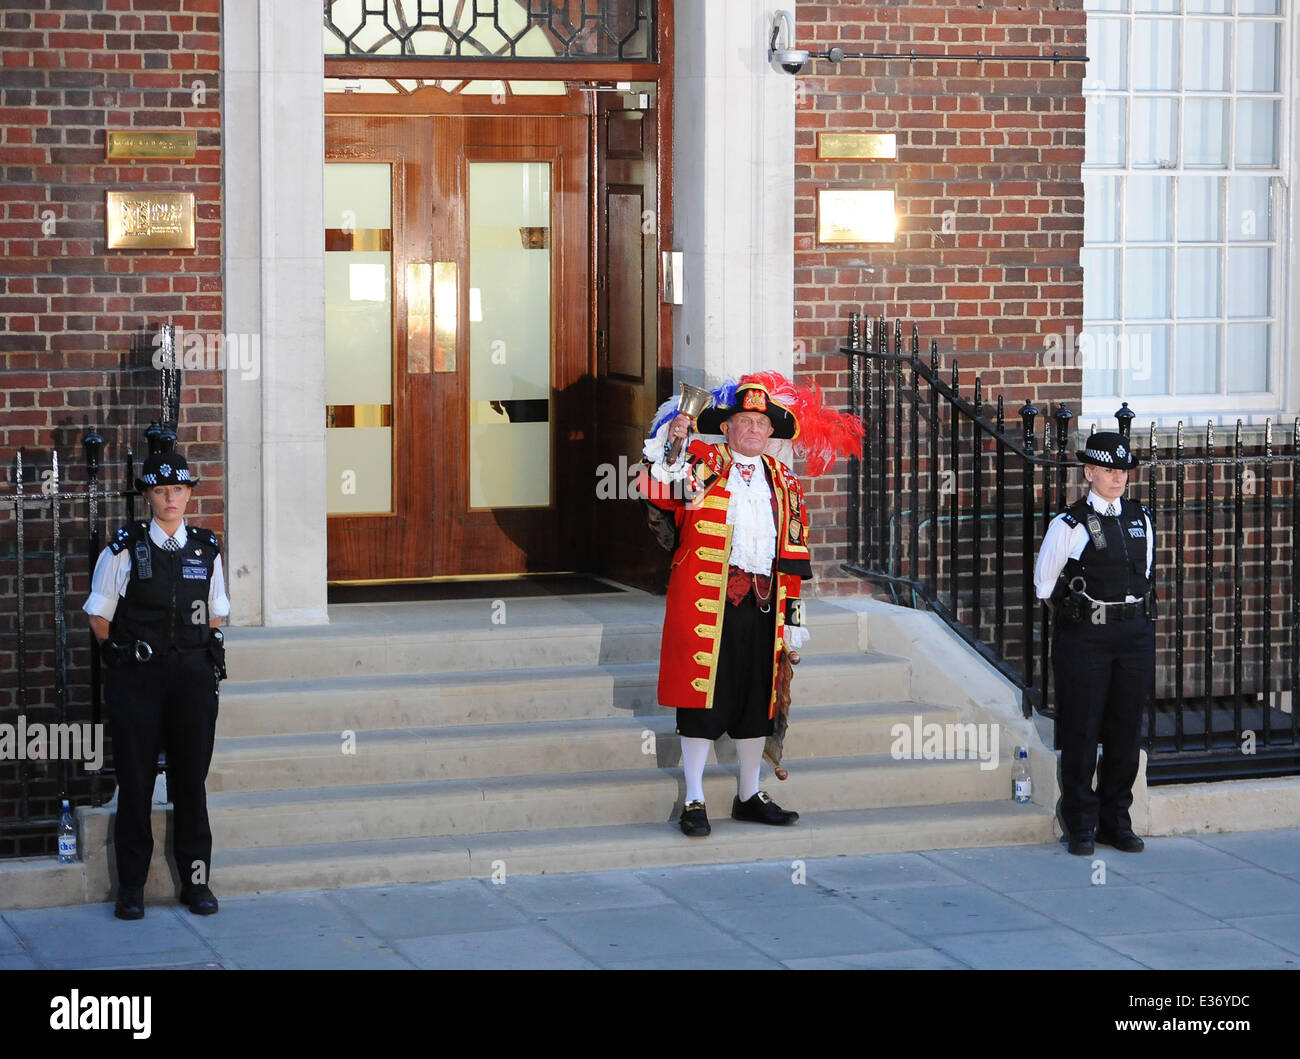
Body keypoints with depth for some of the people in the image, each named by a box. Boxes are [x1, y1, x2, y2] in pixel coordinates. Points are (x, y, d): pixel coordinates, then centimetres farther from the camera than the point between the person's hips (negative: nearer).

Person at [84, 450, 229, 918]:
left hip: (193, 674, 2)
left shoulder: (207, 550, 6)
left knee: (191, 778, 6)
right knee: (135, 781, 2)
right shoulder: (123, 551, -3)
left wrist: (192, 655, 9)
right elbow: (99, 618, 6)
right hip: (136, 679, -2)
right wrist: (125, 656, 10)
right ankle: (131, 887, 10)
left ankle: (196, 881, 15)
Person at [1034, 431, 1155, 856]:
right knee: (1081, 731, -1)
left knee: (1126, 729, 8)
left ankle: (1116, 821, 18)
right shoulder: (1069, 525, -6)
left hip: (1135, 633, 4)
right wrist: (1076, 616, 8)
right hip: (1084, 638, -4)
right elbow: (1045, 584, 3)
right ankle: (1080, 826, 8)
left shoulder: (1141, 520, 9)